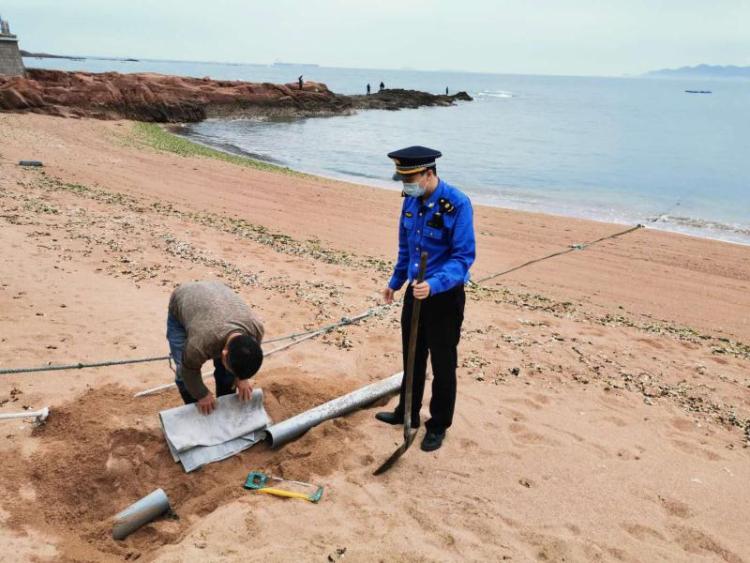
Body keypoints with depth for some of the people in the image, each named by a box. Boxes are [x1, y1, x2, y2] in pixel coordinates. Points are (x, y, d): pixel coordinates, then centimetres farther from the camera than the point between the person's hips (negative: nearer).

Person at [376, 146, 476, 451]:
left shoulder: (457, 204, -21)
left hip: (445, 296, -7)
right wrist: (395, 283, 21)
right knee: (412, 357, 20)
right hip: (415, 291, 7)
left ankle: (438, 426, 26)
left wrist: (434, 284, -37)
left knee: (442, 365, 8)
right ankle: (407, 413, 39)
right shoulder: (411, 200, 1)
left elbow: (464, 256, -23)